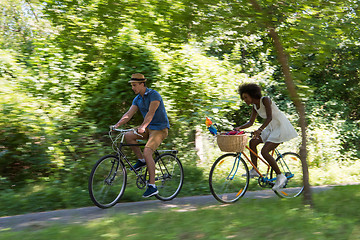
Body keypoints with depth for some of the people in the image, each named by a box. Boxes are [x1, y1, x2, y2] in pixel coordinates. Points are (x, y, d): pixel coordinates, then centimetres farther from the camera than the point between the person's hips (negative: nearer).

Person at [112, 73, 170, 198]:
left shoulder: (154, 95, -16)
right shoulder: (137, 99, 7)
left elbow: (151, 113, -29)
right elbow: (129, 114, 0)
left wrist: (143, 127, -42)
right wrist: (117, 125, -15)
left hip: (160, 128, -8)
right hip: (148, 128, 8)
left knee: (147, 152, -24)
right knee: (128, 136, -13)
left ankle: (152, 186, -19)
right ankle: (141, 160, 4)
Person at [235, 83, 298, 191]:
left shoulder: (265, 100, -17)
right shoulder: (255, 106, 7)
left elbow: (269, 117, -29)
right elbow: (251, 122, 10)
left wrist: (260, 129, -42)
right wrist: (239, 128, -7)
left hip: (281, 127, -9)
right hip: (271, 127, 9)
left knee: (264, 151, -19)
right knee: (252, 142, 0)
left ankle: (280, 177, -10)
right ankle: (254, 170, 7)